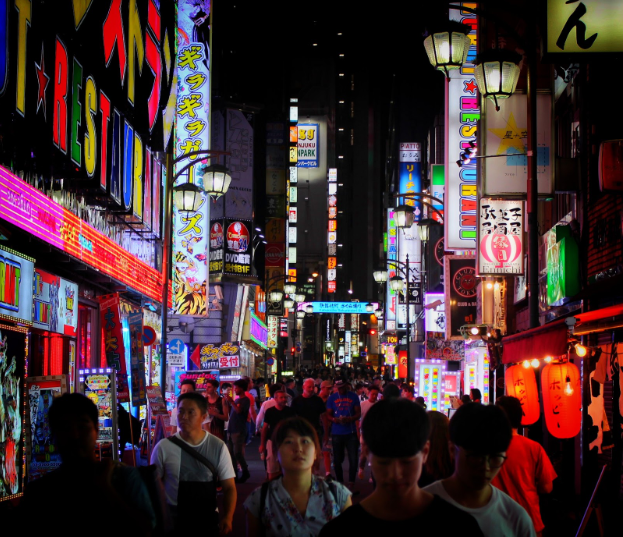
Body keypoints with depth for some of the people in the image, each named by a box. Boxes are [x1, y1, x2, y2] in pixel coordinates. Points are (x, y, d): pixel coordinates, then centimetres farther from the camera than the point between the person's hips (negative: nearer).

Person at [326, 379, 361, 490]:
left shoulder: (353, 397, 5)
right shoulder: (332, 398, 7)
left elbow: (358, 413, 4)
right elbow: (328, 414, 6)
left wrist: (350, 419, -16)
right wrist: (334, 419, -16)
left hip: (351, 432, -1)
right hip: (336, 433, 1)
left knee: (353, 459, -7)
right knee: (337, 460, 6)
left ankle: (351, 483, 1)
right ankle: (340, 482, 18)